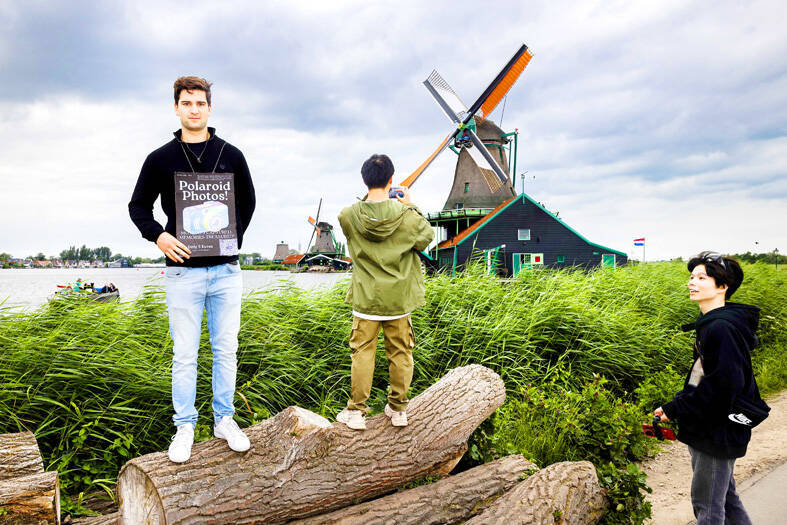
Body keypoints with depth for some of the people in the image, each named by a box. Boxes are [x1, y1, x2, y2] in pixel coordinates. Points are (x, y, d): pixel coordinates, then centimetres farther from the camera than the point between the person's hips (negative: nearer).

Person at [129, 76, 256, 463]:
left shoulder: (231, 155, 6)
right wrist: (158, 236, -9)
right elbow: (138, 206, 9)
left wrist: (236, 237, 3)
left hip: (225, 271, 1)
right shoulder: (161, 158, 3)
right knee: (184, 355, 5)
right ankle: (184, 427, 20)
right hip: (183, 272, -1)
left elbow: (247, 200, 17)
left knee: (226, 350, 9)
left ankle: (224, 420, 24)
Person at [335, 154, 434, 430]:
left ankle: (356, 411, 16)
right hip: (399, 297, 0)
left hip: (365, 298, 0)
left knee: (362, 352, 10)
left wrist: (368, 199, 12)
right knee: (400, 353, 13)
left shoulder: (348, 216, -10)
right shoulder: (406, 216, -13)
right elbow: (427, 237, 5)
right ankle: (398, 409, 24)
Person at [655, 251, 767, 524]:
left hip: (718, 431, -10)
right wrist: (677, 404, 6)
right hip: (707, 429, 10)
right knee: (724, 496, 23)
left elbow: (723, 384, -28)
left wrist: (675, 409, -20)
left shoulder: (722, 328, -23)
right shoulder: (711, 324, 9)